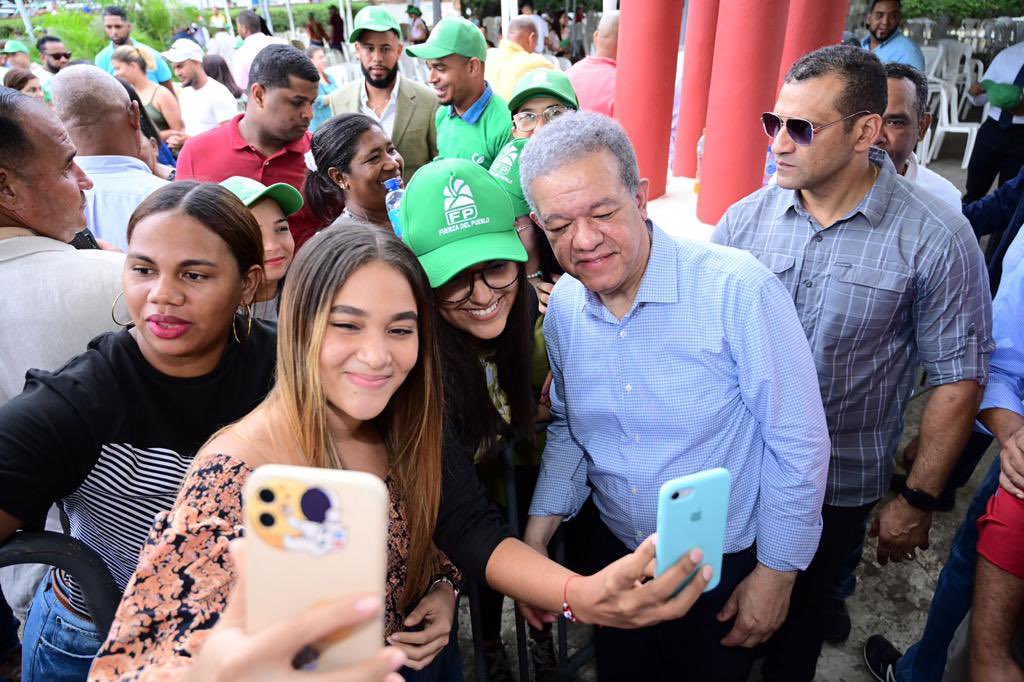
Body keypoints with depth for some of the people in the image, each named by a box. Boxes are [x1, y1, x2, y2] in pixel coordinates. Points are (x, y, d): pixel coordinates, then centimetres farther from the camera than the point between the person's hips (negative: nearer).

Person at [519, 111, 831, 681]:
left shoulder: (737, 288, -26)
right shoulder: (562, 307, -8)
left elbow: (799, 443, -18)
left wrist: (777, 572, -10)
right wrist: (538, 531, -4)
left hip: (725, 569, -4)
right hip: (613, 552, 5)